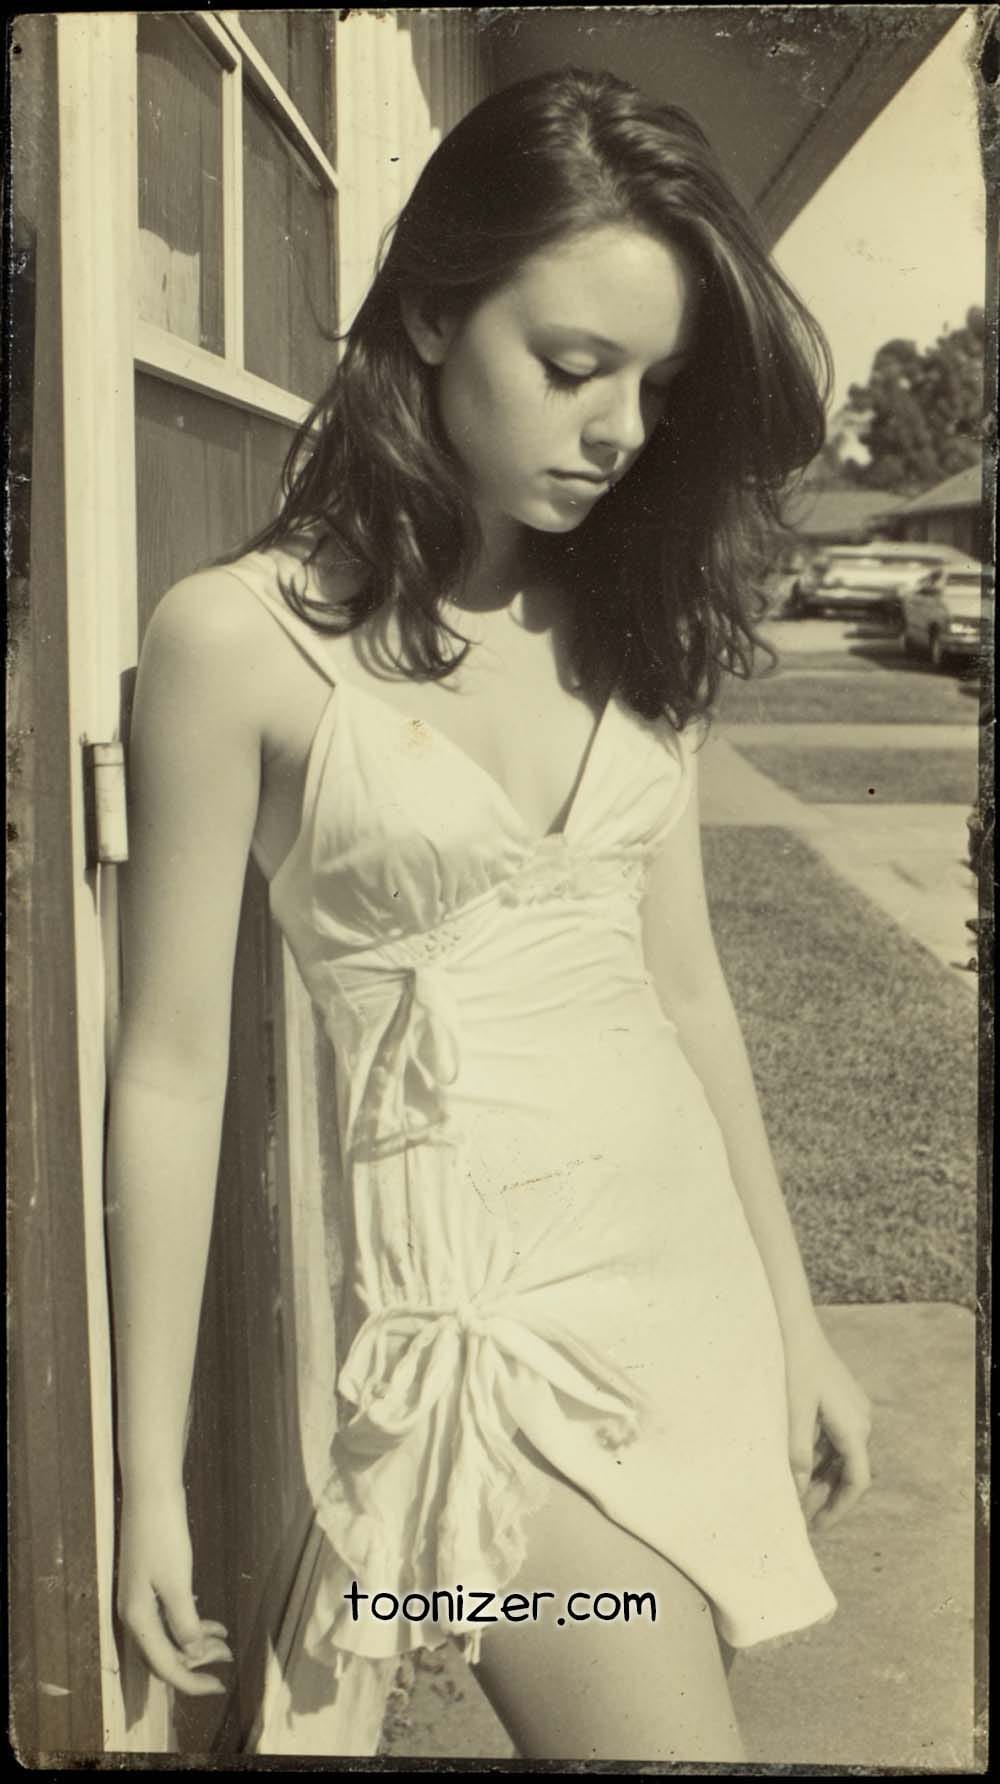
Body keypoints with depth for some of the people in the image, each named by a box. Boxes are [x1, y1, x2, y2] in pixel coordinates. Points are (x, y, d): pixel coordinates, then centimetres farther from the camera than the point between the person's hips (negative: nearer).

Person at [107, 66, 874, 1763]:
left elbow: (686, 992, 12)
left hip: (700, 1281, 6)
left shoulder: (632, 627, 8)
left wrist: (796, 1325, 15)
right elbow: (172, 1068, -7)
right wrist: (149, 1475, -5)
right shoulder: (241, 639, -9)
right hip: (491, 1309, -5)